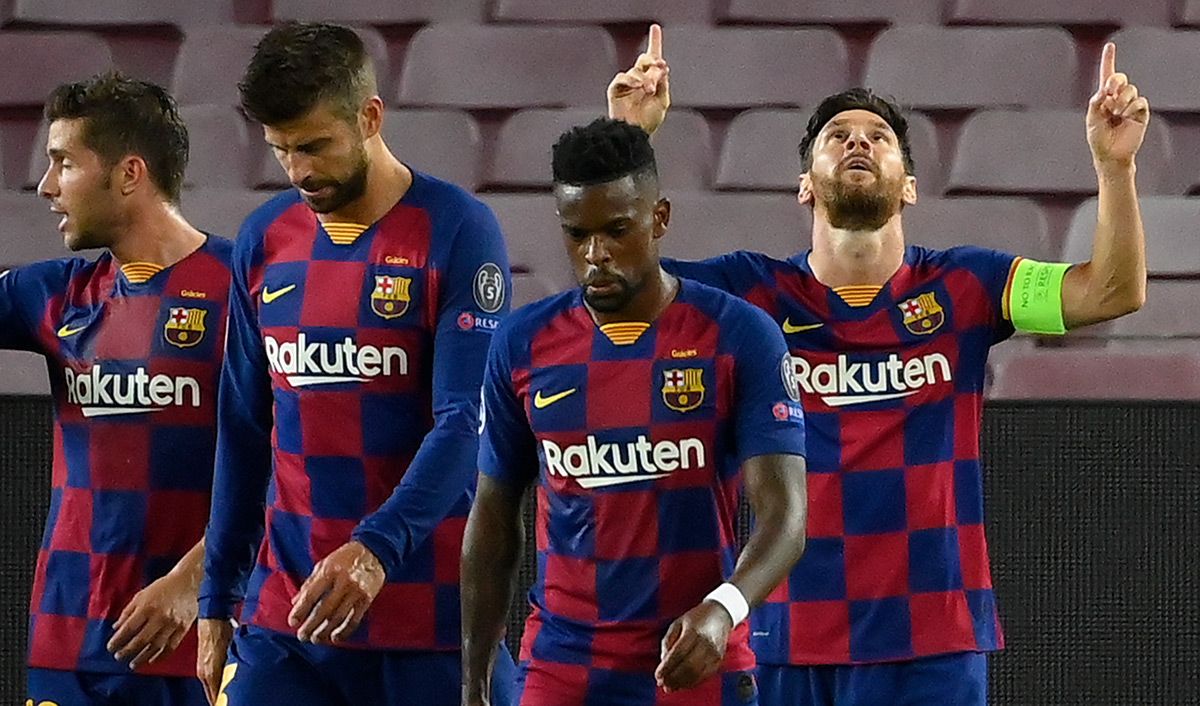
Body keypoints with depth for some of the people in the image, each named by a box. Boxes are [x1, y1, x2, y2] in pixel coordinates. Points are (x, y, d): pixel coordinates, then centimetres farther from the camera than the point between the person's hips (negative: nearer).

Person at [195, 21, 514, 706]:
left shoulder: (456, 230, -7)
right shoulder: (266, 239, 9)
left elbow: (464, 424, -15)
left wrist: (376, 549, -28)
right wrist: (217, 601, 13)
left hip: (428, 620, -4)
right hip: (282, 616, 4)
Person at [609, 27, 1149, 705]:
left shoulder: (961, 287, 5)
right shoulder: (755, 291, 4)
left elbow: (1113, 290, -3)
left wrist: (1115, 165, -18)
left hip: (934, 643, 0)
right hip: (792, 639, 0)